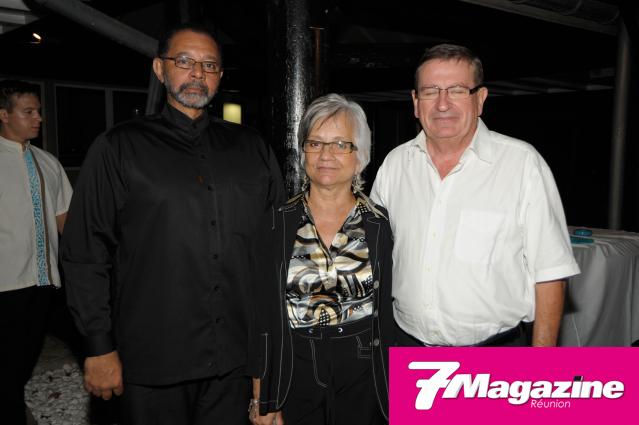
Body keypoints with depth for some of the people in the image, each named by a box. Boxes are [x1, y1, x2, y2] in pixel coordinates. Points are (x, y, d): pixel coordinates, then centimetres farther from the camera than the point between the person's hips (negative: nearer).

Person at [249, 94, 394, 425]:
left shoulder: (379, 223, -3)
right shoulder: (279, 222, -4)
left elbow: (385, 312, 1)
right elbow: (264, 314, -2)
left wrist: (391, 391, 2)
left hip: (363, 377, 1)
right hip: (293, 377, 0)